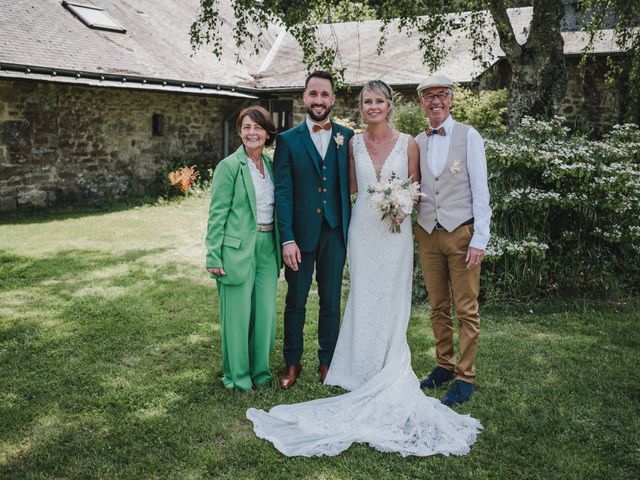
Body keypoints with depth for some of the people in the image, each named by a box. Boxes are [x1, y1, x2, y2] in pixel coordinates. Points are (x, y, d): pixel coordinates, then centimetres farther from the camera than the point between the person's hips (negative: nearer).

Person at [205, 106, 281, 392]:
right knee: (237, 313, 3)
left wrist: (280, 245, 12)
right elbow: (217, 213, -8)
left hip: (267, 247, 6)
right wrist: (213, 257, -12)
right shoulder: (229, 166, -7)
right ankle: (236, 376, 20)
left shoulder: (271, 164, 10)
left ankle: (259, 370, 28)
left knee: (266, 311, 10)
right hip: (237, 249, -5)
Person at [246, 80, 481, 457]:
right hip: (363, 228, 2)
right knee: (363, 298, 6)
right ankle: (366, 371, 19)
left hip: (396, 229, -1)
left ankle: (391, 372, 18)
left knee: (393, 299, 4)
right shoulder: (354, 144, 5)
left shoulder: (408, 143, -1)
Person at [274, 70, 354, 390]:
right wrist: (287, 238, -11)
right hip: (301, 232, -1)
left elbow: (352, 184, 2)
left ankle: (327, 361, 27)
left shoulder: (347, 137, 5)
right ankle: (292, 362, 25)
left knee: (331, 301, 11)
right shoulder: (288, 140, 0)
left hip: (335, 231, 1)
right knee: (295, 301, 9)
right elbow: (282, 192, -4)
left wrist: (353, 230, -9)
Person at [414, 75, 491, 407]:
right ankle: (444, 365, 26)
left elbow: (480, 190, -6)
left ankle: (465, 377, 11)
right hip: (427, 233, 4)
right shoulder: (417, 142, 8)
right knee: (438, 307, 12)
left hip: (461, 232, -4)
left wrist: (479, 239, -11)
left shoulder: (468, 136, -4)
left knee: (466, 310, 2)